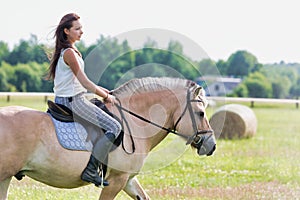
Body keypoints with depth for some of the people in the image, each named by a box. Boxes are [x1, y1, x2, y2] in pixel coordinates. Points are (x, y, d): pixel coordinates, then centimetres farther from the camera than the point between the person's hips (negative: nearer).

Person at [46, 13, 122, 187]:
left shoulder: (68, 51, 13)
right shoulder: (69, 53, -18)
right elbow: (85, 83, -18)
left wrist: (100, 90, 13)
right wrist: (106, 97, -7)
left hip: (62, 101, 10)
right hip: (73, 101, -10)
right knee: (114, 127, -15)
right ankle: (90, 170, -16)